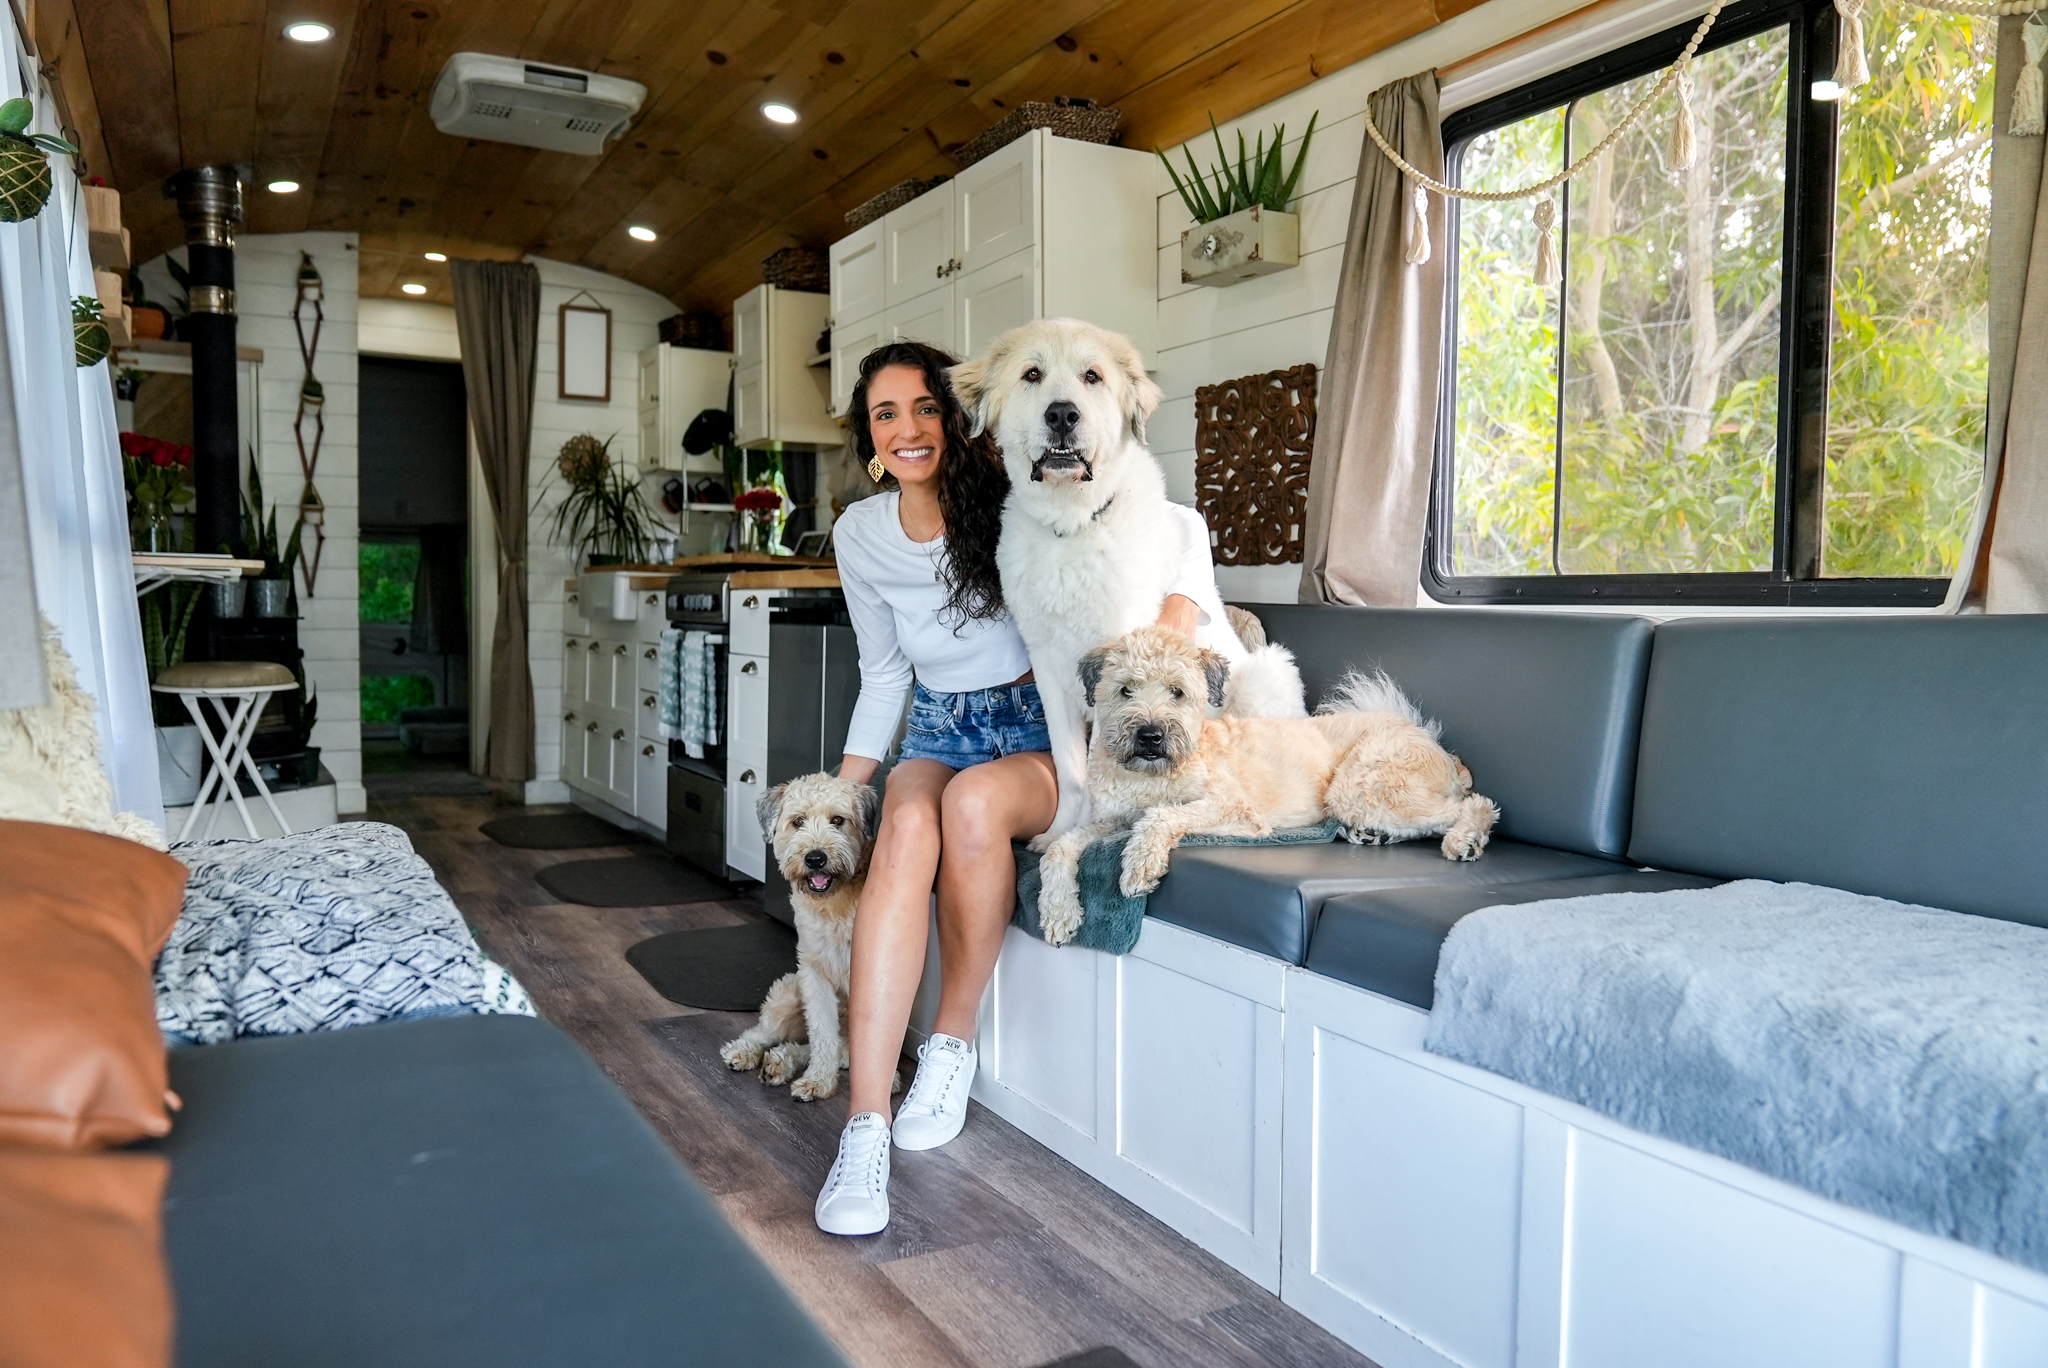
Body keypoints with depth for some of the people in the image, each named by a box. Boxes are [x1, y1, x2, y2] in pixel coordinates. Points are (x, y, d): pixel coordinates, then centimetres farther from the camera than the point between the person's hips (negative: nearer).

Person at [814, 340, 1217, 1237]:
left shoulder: (1013, 502, -12)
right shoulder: (860, 535, 2)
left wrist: (1179, 613, -30)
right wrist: (841, 792, 11)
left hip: (1041, 732, -3)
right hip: (939, 732, 3)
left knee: (974, 800, -38)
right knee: (906, 828, -33)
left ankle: (954, 1042, -14)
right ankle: (866, 1126, -34)